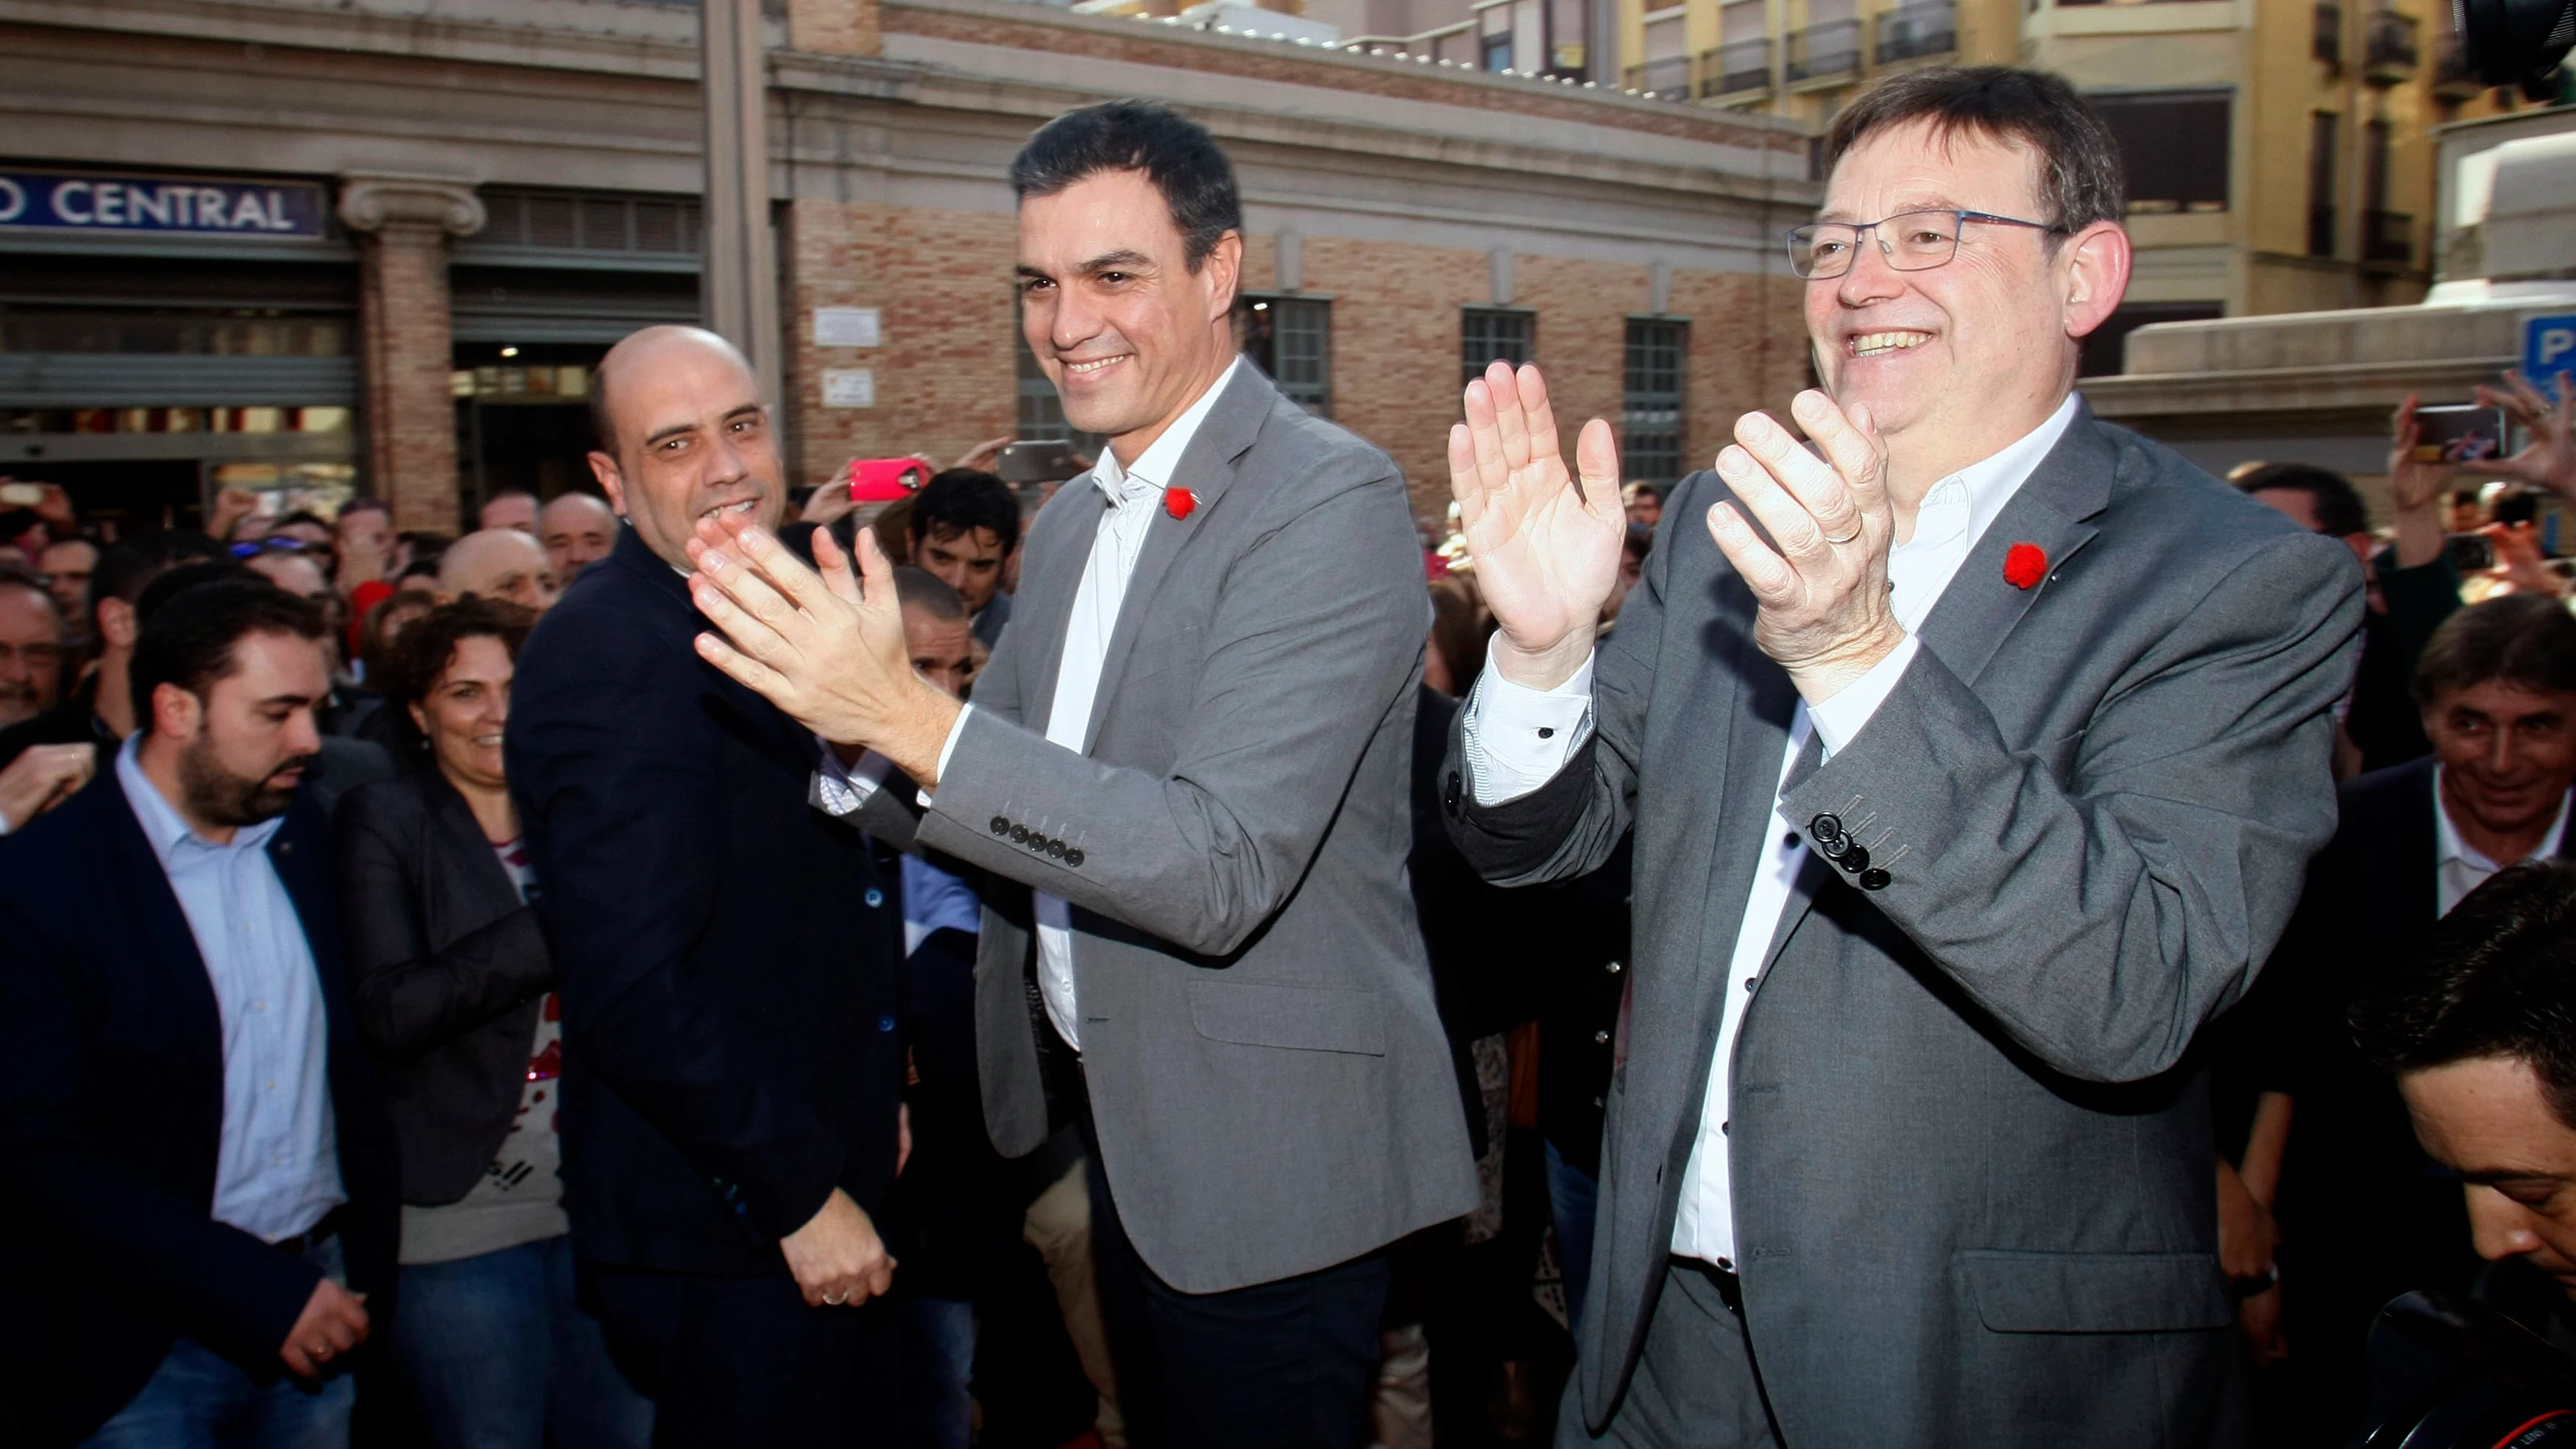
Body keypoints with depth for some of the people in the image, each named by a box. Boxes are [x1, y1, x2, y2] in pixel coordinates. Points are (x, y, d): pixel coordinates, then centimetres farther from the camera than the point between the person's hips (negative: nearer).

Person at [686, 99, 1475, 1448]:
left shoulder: (1328, 500, -19)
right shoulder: (1071, 521, 8)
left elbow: (1223, 868, -27)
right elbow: (984, 786, 9)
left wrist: (911, 718, -33)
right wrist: (849, 708, -11)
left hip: (1265, 1165, -8)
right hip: (1114, 1124, 8)